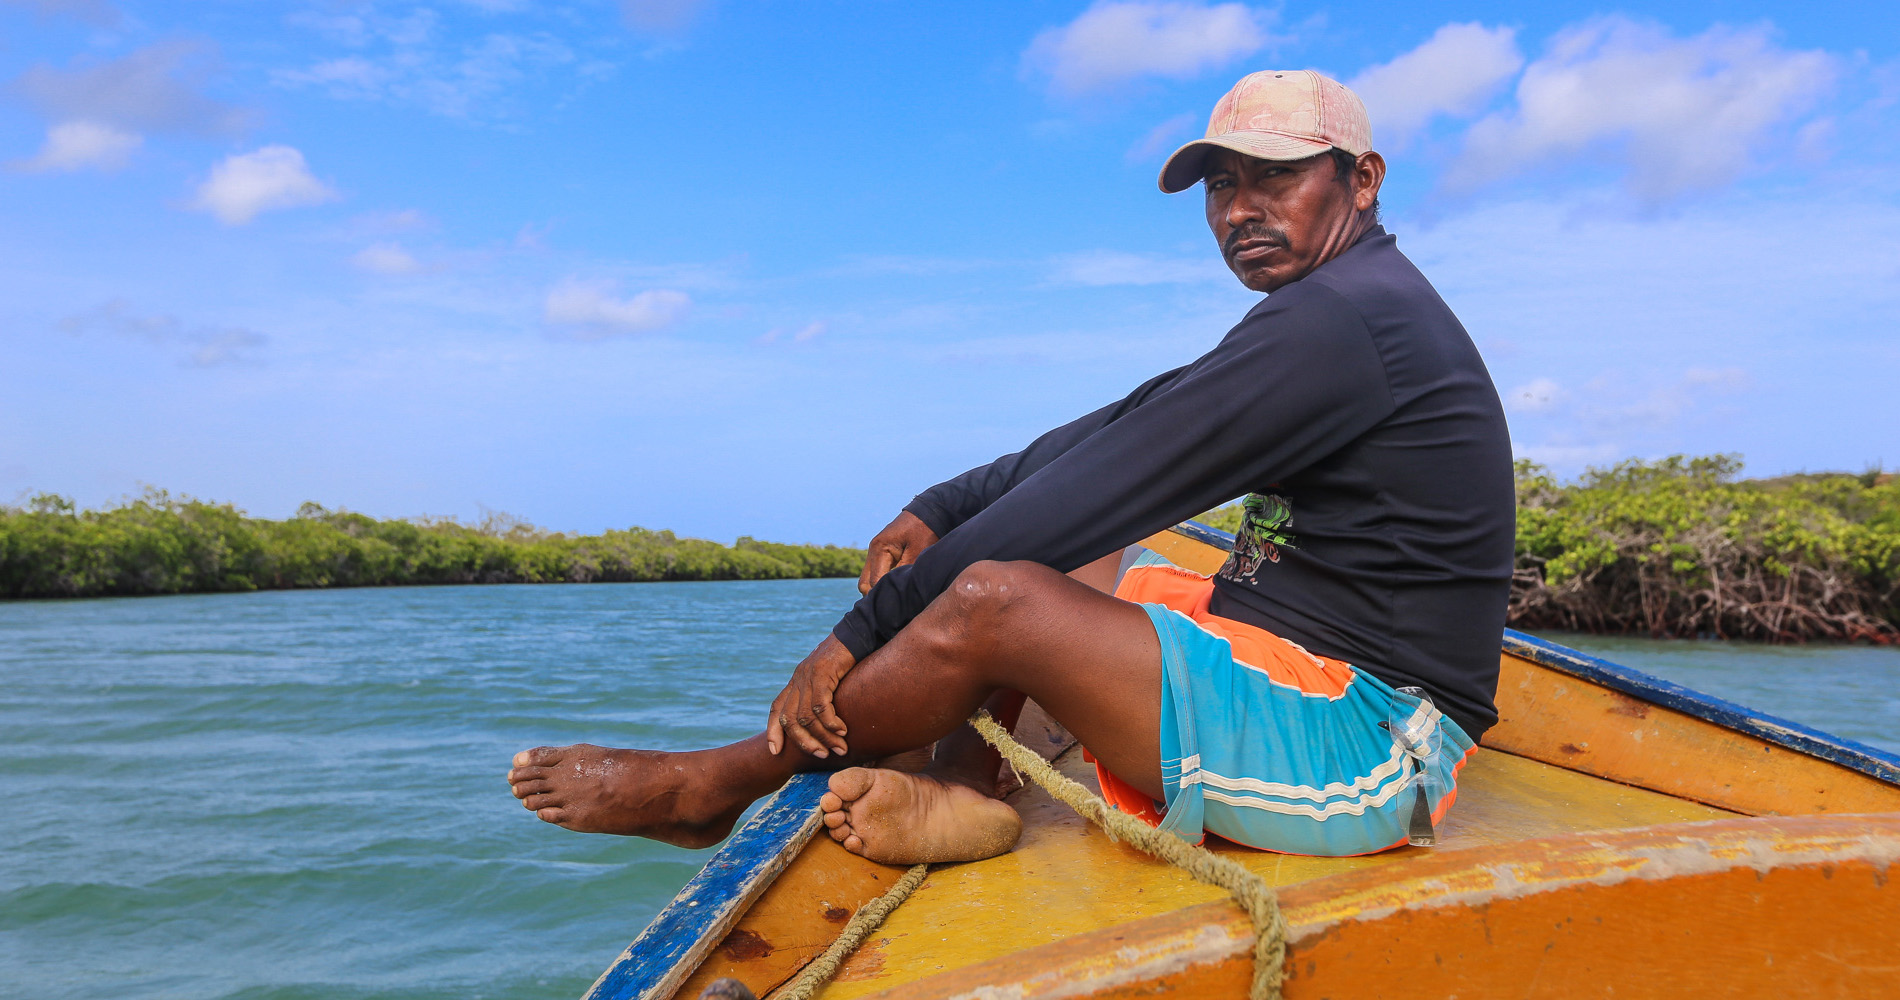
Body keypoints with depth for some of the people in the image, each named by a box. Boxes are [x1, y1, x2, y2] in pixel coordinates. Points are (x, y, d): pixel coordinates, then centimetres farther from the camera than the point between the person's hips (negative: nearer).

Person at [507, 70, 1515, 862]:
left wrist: (861, 634, -17)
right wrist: (936, 511, 6)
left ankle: (710, 786, -1)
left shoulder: (1339, 320, -19)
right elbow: (1124, 424, 14)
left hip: (1355, 748, -11)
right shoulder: (1330, 311, 15)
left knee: (995, 598, -23)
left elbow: (1101, 488, -23)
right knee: (1055, 555, 12)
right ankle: (962, 794, -4)